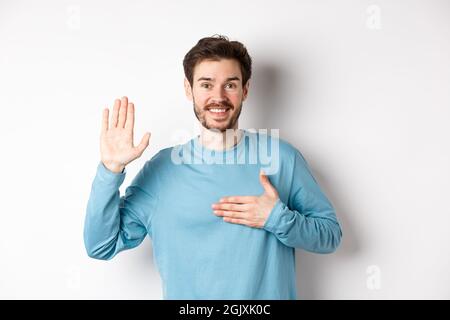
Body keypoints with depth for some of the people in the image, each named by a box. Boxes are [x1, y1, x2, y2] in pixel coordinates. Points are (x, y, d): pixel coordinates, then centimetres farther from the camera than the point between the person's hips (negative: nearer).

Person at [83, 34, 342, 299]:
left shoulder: (281, 156, -10)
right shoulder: (162, 168, -9)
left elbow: (331, 235, -5)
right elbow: (101, 246, -11)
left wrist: (279, 218, -22)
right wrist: (111, 169, -22)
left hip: (269, 295, 0)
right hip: (186, 293, 1)